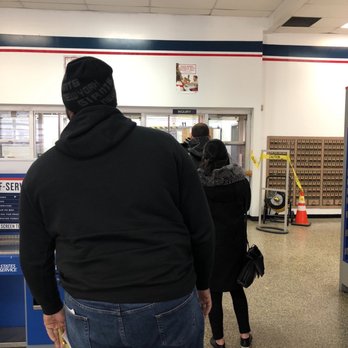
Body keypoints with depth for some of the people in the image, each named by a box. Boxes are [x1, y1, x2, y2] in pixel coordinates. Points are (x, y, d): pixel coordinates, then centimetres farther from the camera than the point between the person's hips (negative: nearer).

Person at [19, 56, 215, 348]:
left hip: (90, 316, 2)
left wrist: (51, 307, 22)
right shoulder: (164, 147, -9)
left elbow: (34, 257, 5)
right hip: (170, 306, -1)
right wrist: (203, 284, 12)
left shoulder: (41, 171, -3)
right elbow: (202, 230, -4)